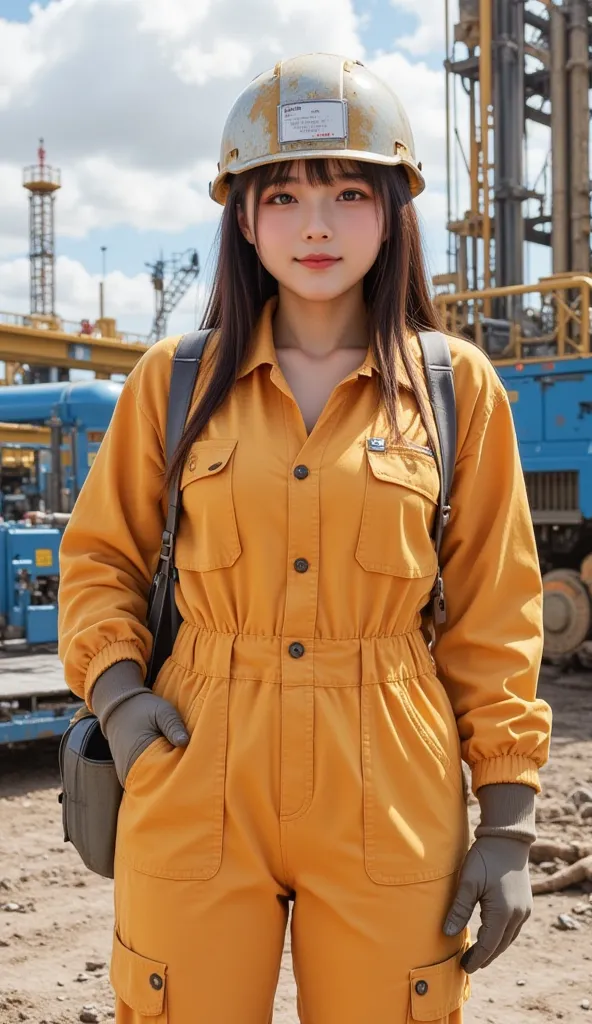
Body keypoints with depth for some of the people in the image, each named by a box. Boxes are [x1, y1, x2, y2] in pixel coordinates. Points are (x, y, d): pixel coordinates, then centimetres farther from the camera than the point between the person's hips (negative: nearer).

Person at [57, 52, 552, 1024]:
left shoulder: (458, 385, 2)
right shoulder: (175, 379, 4)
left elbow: (494, 618, 3)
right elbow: (100, 556, 14)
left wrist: (508, 821, 0)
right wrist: (115, 689, -4)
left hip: (390, 796, 0)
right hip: (199, 784, 1)